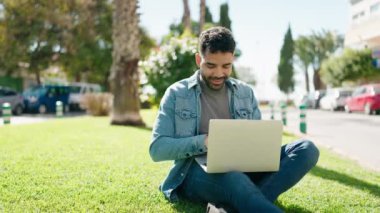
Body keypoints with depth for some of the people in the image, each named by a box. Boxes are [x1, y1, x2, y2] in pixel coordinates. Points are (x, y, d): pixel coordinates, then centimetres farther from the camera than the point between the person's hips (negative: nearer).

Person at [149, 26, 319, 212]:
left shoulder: (246, 92, 15)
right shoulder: (177, 94, 5)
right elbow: (157, 149, -2)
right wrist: (203, 142, -18)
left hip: (242, 168, 5)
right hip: (198, 172, -5)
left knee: (306, 149, -22)